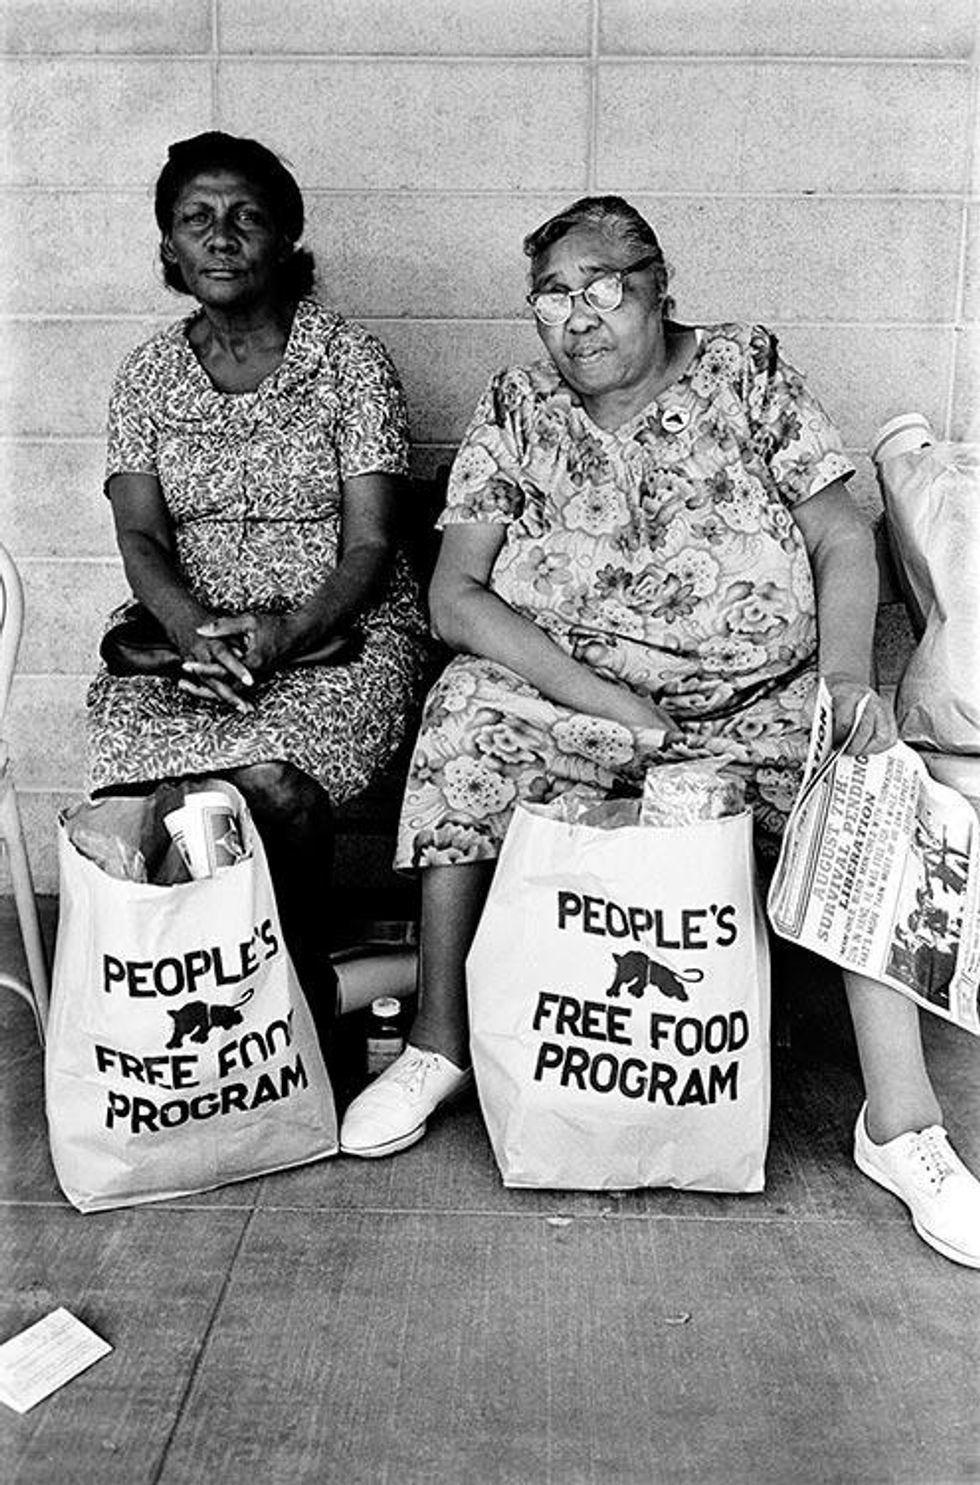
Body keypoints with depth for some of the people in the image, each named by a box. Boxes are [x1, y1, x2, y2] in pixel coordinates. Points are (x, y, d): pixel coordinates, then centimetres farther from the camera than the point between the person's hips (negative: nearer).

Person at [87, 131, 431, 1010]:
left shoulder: (350, 362, 1)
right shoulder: (148, 374, 12)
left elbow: (370, 546, -6)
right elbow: (141, 535, 2)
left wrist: (289, 632, -23)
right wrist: (194, 630, -19)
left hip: (342, 630, -2)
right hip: (186, 627, 3)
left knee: (273, 783, -31)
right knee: (143, 773, -28)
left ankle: (304, 991, -5)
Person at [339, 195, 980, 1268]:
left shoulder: (747, 371, 4)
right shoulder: (515, 412, 4)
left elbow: (843, 542, 1)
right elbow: (454, 597, -7)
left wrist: (846, 677, -19)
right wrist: (605, 700, -18)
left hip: (757, 705, 1)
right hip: (571, 699, 0)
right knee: (464, 713, -29)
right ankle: (438, 1046, -13)